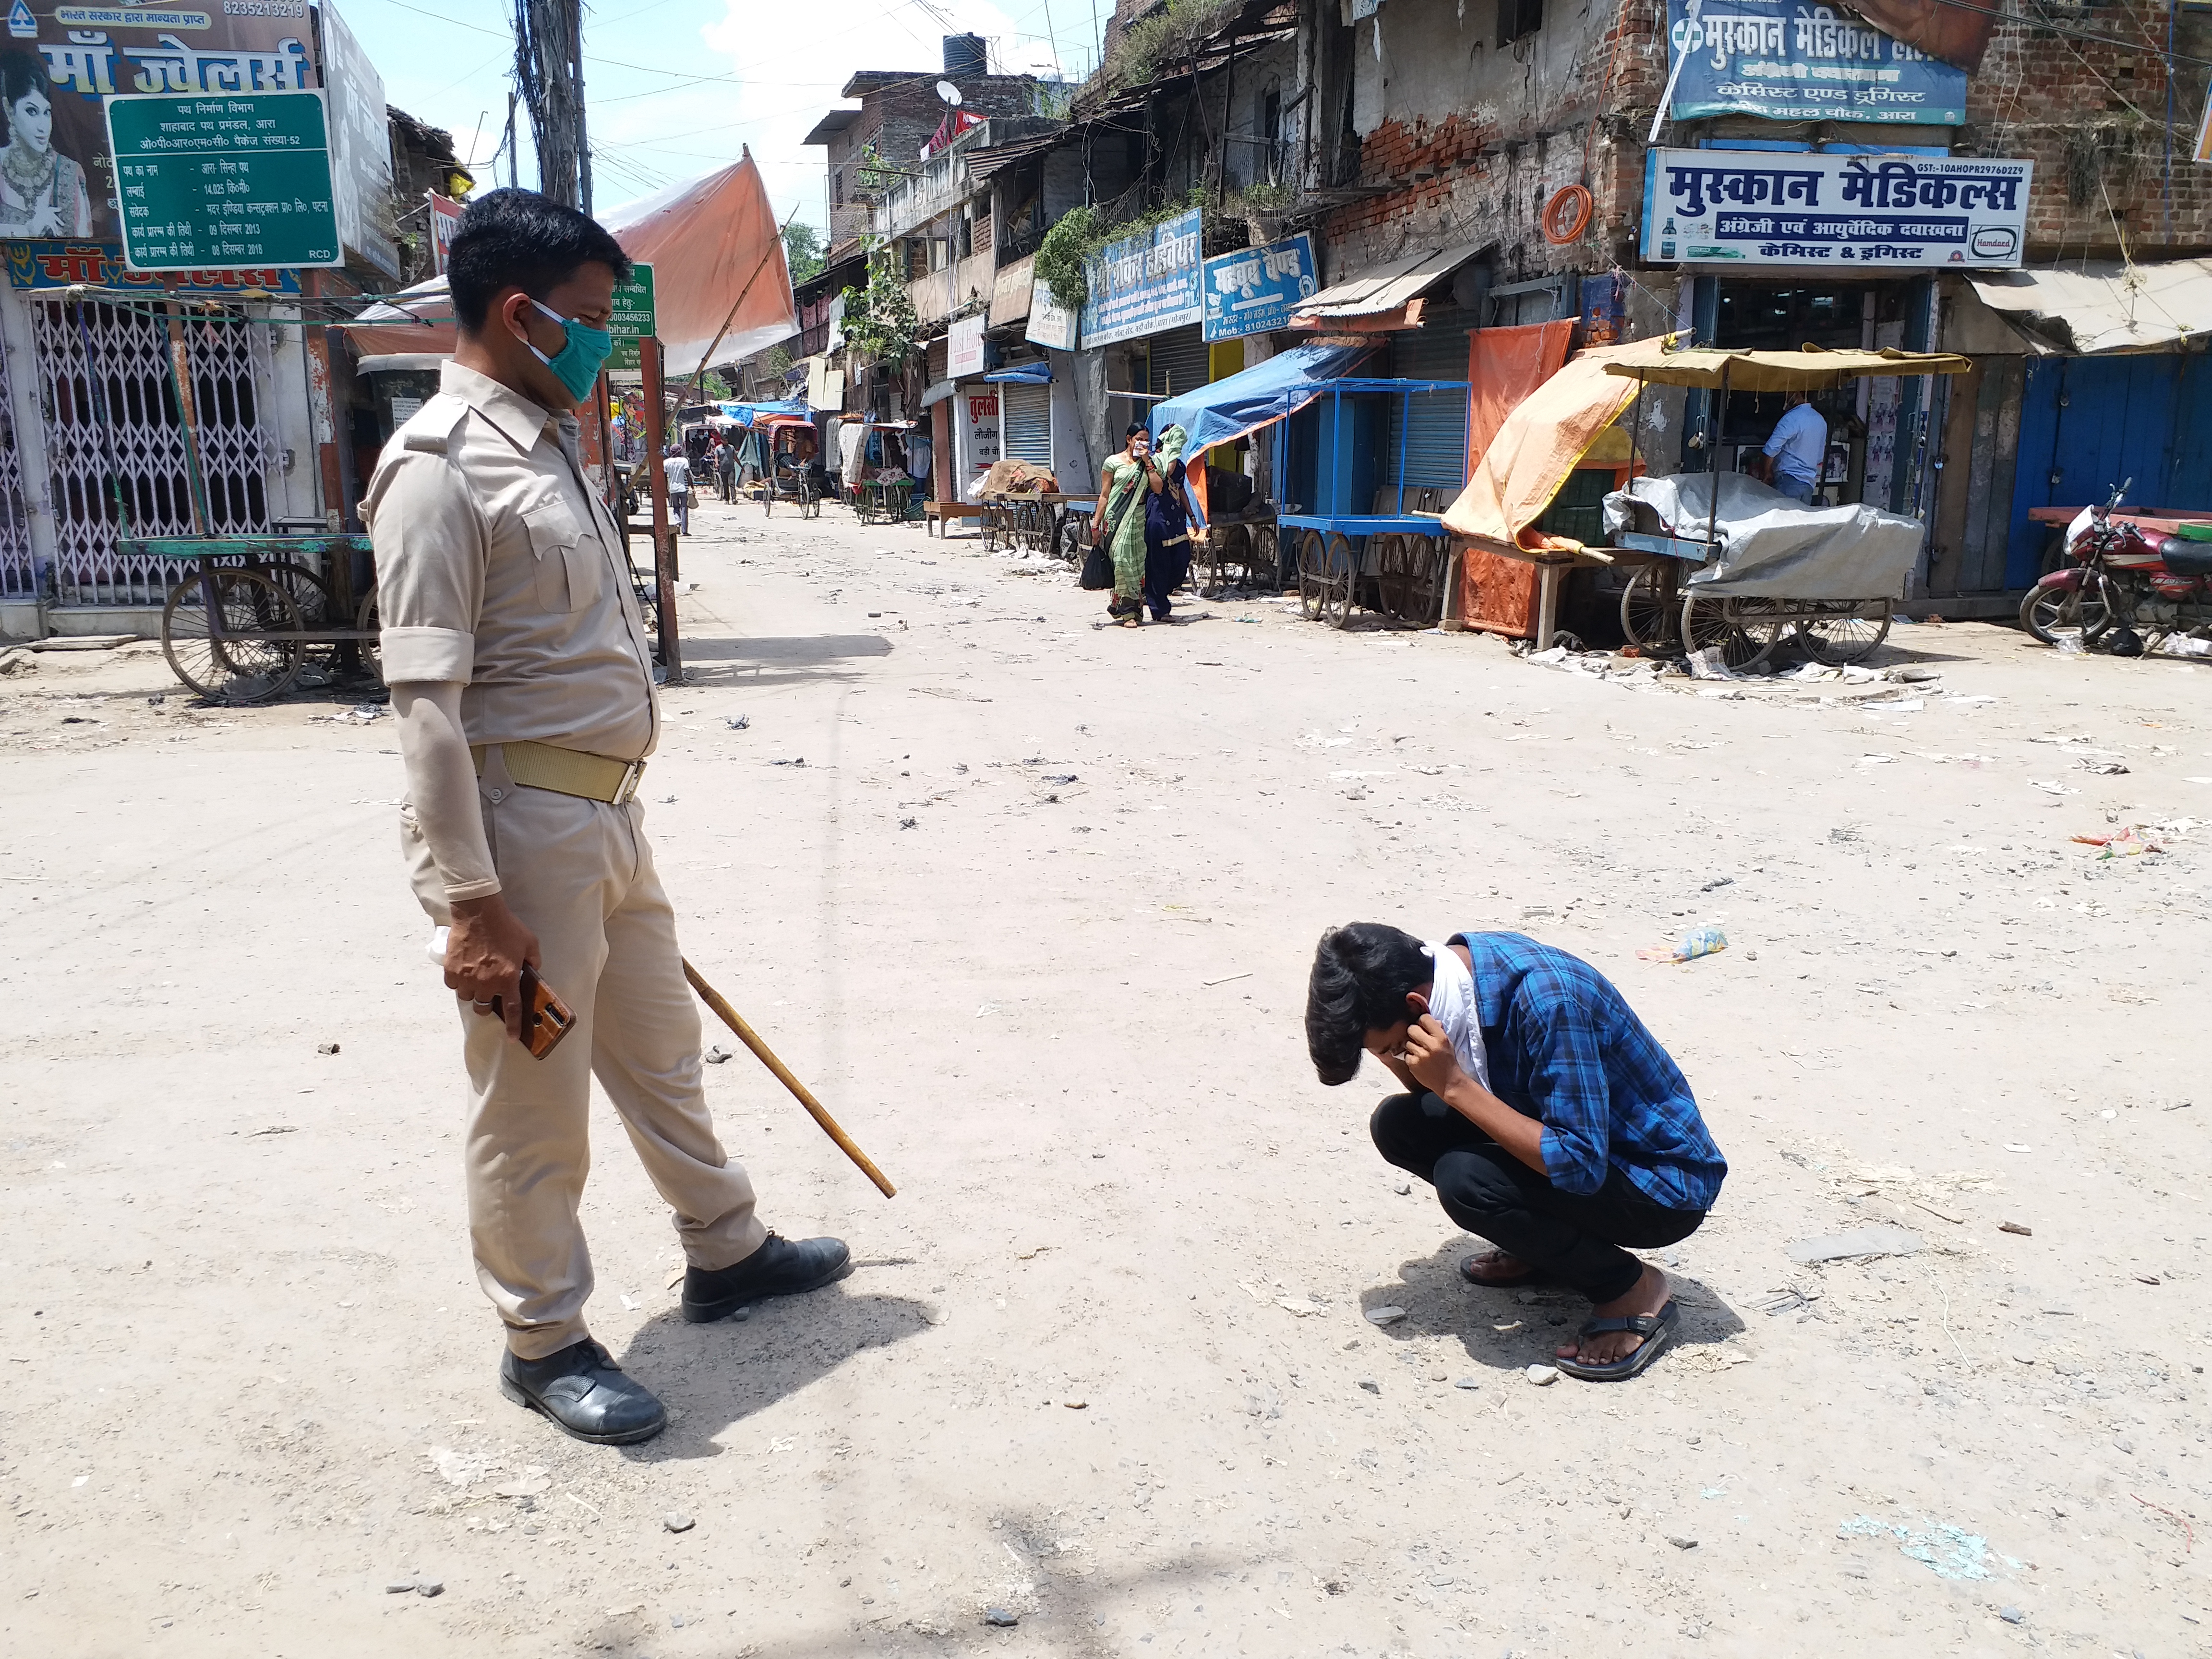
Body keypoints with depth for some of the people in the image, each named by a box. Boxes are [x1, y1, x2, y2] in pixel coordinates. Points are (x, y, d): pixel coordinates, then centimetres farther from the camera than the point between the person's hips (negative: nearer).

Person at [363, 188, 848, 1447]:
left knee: (662, 1050, 22)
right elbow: (427, 702, -20)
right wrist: (473, 905, -23)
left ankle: (727, 1251, 40)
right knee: (532, 1101, 6)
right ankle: (545, 1341, 24)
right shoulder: (440, 468, -15)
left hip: (607, 812, 9)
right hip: (520, 824, -9)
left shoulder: (551, 446, 14)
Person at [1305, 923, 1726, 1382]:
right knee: (1397, 1125, -5)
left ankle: (1630, 1289, -7)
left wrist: (1455, 1085, -32)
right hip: (1576, 1144, 8)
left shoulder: (1547, 998, -32)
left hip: (1664, 1185, -8)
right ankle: (1545, 1247, 10)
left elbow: (1580, 1167, -33)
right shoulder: (1456, 963, -9)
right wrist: (1394, 1054, -17)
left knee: (1465, 1179, -29)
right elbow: (1426, 1092, 5)